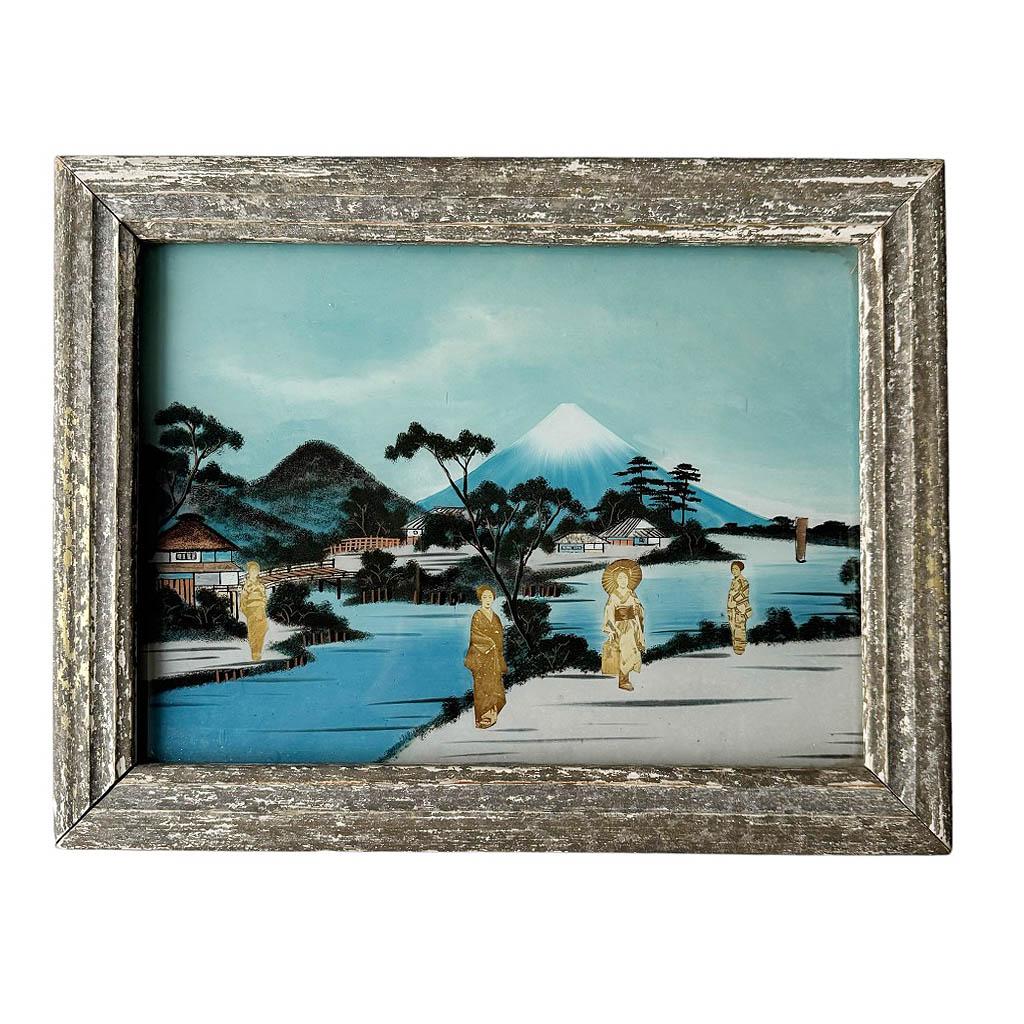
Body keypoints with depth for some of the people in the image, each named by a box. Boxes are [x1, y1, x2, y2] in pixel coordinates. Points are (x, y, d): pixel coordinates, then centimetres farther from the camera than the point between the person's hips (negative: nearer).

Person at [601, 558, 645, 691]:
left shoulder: (632, 594, 9)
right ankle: (623, 680, -2)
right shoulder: (613, 596, -5)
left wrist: (639, 629, 9)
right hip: (619, 627, -5)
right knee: (625, 652, -9)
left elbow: (637, 613, 12)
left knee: (630, 653, 3)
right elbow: (609, 614, -9)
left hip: (632, 627, 5)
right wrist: (611, 630, -16)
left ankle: (624, 678, 15)